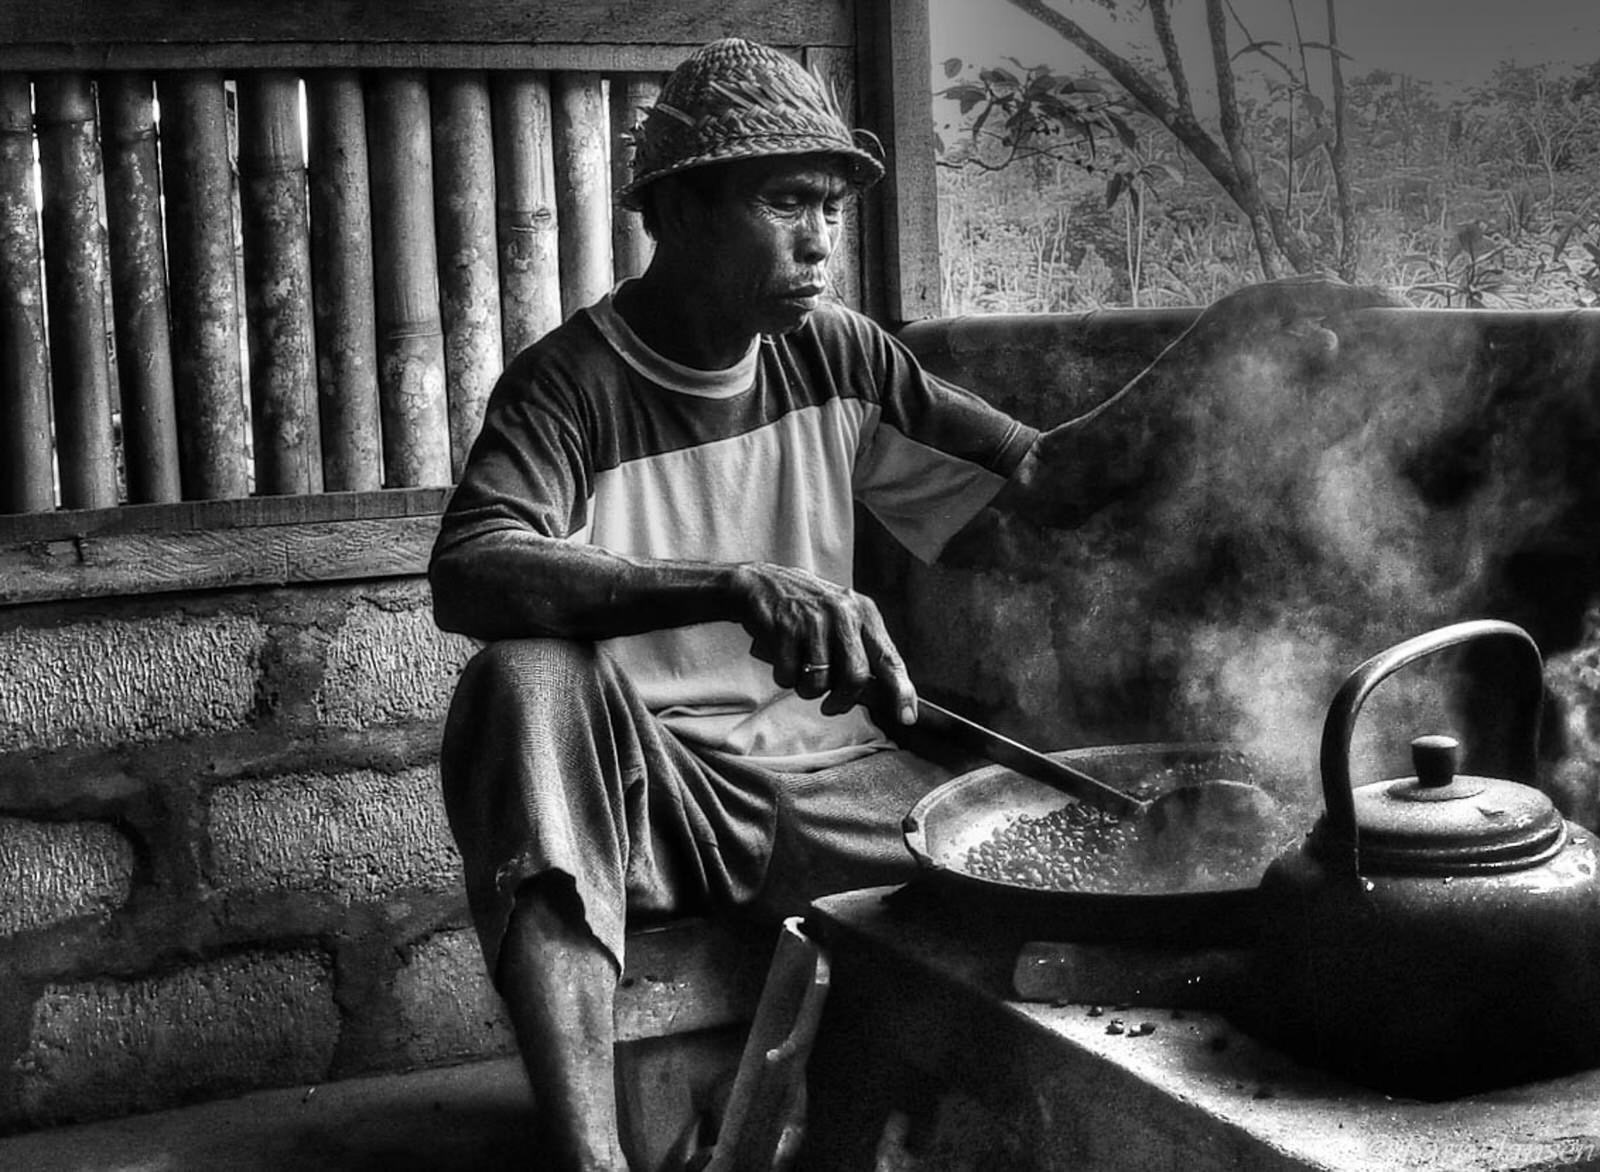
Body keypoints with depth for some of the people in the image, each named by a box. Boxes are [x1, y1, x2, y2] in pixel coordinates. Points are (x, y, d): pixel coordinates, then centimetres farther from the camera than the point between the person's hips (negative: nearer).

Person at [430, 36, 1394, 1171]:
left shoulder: (835, 357, 7)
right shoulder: (572, 383, -10)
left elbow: (1044, 478, 8)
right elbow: (468, 572, -29)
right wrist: (739, 588, -42)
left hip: (823, 774, 4)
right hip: (643, 785, -3)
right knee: (530, 683, -36)